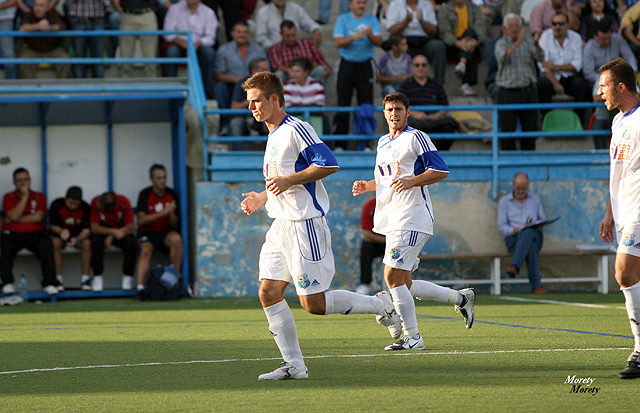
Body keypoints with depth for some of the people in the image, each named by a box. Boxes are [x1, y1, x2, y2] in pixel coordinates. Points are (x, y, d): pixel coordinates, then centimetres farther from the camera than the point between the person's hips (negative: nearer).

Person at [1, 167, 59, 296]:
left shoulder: (40, 197, 9)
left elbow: (38, 217, -8)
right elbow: (14, 216, -11)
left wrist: (14, 219, -7)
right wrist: (25, 196, -10)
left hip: (35, 234, 0)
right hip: (13, 234, 0)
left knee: (45, 244, -32)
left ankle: (49, 282, -29)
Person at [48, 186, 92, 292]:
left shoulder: (85, 208, -19)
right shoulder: (57, 205, -21)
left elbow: (86, 230, -22)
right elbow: (53, 225, -14)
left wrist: (77, 239, -44)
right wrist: (62, 231, -38)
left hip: (78, 233, 0)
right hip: (59, 231, 0)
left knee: (86, 243, -31)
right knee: (55, 243, -34)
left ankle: (85, 278, -20)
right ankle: (58, 278, -25)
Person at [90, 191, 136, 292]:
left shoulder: (123, 202, -25)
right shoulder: (95, 202, -24)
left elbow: (130, 228, -23)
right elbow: (94, 228, -24)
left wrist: (111, 236, -27)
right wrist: (114, 231, -35)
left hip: (122, 231, 0)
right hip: (103, 232, 0)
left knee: (130, 242, -33)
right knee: (96, 241, -33)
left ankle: (128, 276, -16)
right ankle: (97, 278, -21)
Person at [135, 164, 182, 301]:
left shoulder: (172, 194, 4)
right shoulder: (145, 194, -3)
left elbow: (176, 225, 4)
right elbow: (141, 220, -14)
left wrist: (171, 213, -18)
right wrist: (162, 213, -22)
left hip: (166, 231, 2)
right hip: (147, 233, -2)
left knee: (176, 239, -32)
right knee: (146, 249, -33)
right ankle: (140, 287, -39)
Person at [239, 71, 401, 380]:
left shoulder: (296, 129, -13)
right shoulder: (273, 136, 17)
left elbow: (328, 164, -22)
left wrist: (289, 180, -22)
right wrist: (262, 198, 16)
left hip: (305, 226, -10)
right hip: (281, 226, 10)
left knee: (313, 303, -8)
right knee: (268, 292, -1)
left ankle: (379, 305, 11)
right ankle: (293, 365, 2)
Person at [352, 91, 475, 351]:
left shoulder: (415, 137, -5)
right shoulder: (383, 143, 20)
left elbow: (440, 170, -10)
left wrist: (411, 181, -23)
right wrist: (366, 186, 12)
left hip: (411, 219, -9)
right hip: (391, 221, 9)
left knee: (393, 277, -14)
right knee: (404, 285, 8)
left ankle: (412, 337, -8)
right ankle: (460, 298, 24)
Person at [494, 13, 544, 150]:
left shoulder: (528, 41, 7)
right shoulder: (501, 43, 0)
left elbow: (540, 58, -8)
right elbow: (503, 57, -22)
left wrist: (536, 44, -28)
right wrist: (517, 43, -34)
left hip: (528, 91, 3)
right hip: (508, 92, -3)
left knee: (530, 128, 4)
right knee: (507, 130, -3)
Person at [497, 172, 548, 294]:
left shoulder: (535, 199, 22)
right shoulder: (504, 201, 15)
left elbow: (543, 220, 17)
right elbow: (501, 226, 7)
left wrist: (534, 224, -8)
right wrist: (515, 230, -16)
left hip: (535, 235, 1)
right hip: (513, 239, -1)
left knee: (528, 232, -41)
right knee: (531, 247, -40)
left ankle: (515, 266, -55)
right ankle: (536, 285, -49)